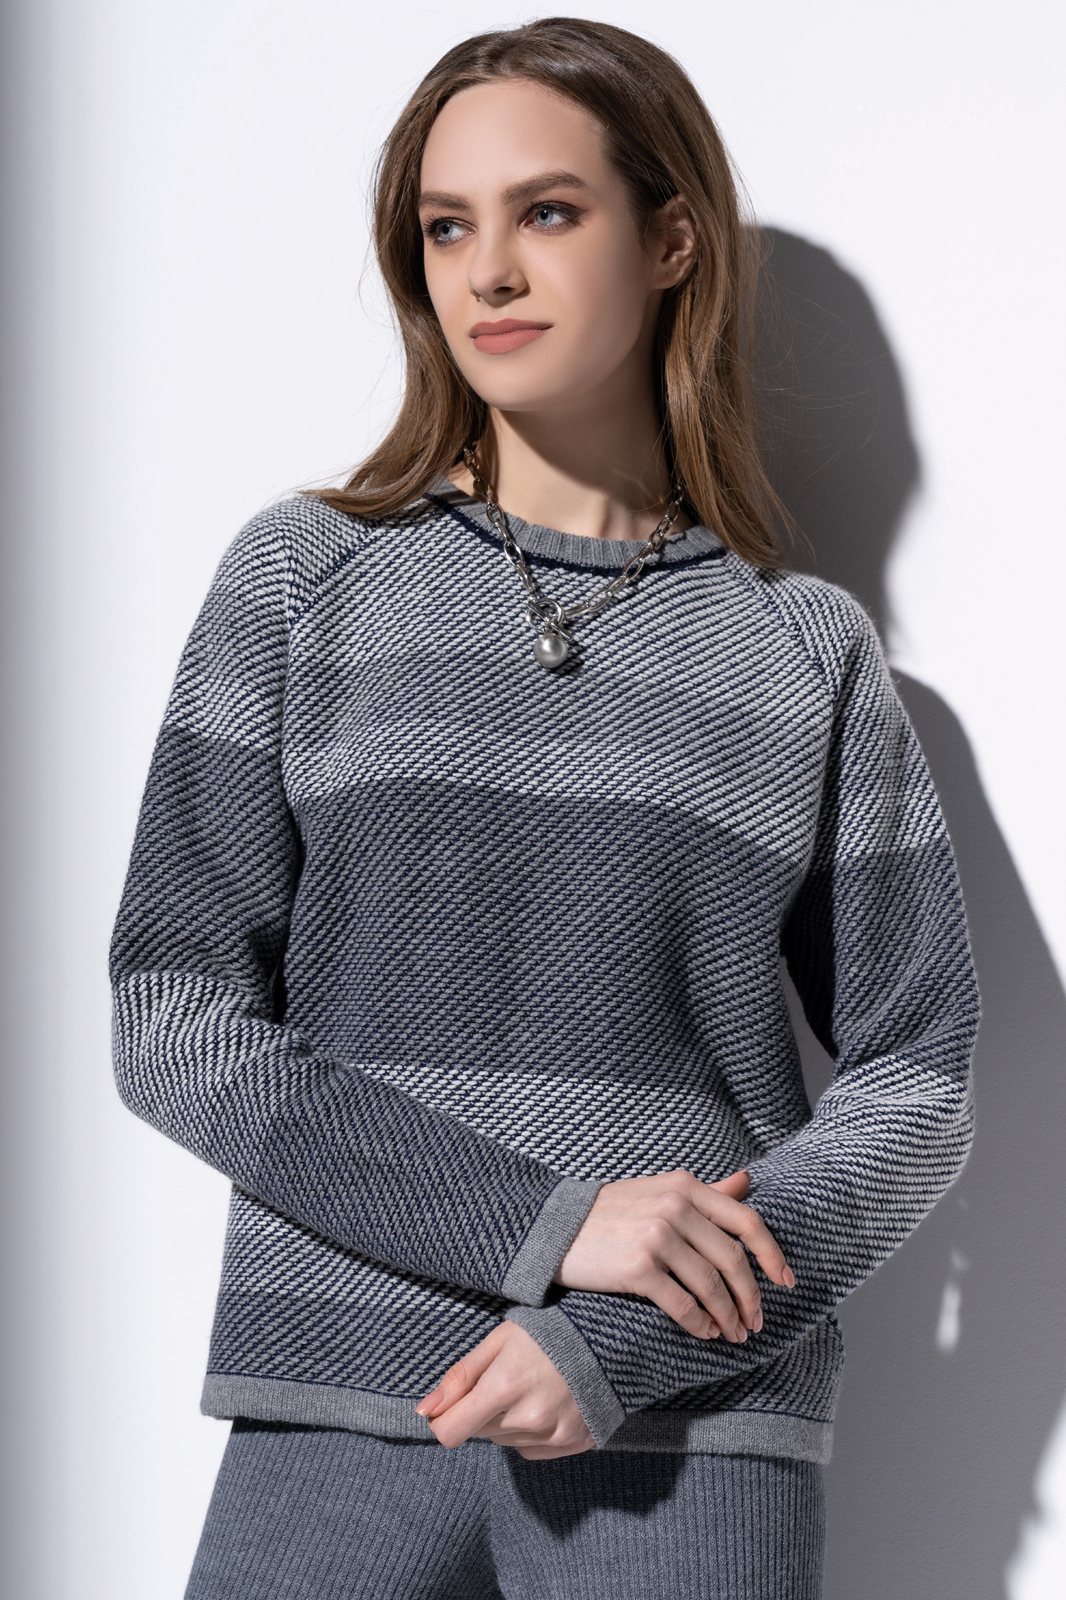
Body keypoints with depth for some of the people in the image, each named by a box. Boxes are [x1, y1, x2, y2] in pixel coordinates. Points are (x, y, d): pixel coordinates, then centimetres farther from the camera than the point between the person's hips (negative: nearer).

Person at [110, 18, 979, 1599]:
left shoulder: (808, 650, 6)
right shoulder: (305, 579, 5)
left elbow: (919, 1082, 5)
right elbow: (174, 1024, -1)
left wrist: (629, 1343, -9)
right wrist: (541, 1221, -12)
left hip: (699, 1427, 0)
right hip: (340, 1412, 0)